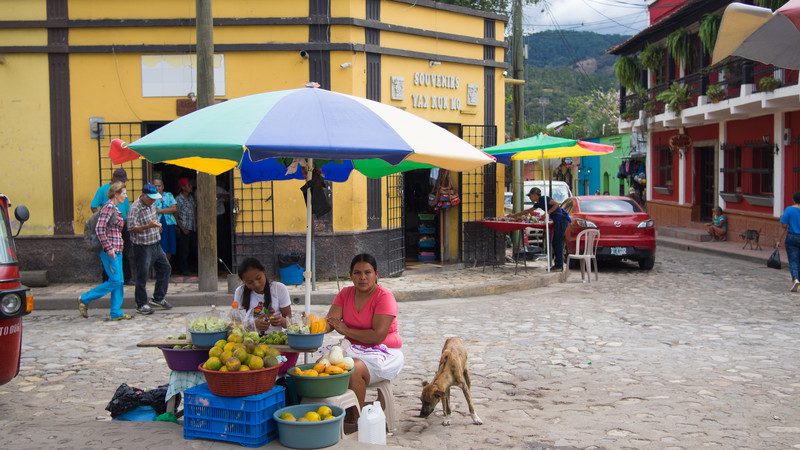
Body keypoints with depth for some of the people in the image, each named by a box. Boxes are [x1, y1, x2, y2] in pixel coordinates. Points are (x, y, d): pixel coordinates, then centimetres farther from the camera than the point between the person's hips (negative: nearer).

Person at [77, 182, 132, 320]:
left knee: (119, 282, 7)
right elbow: (99, 228, -19)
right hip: (110, 251, -10)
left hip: (116, 251, 10)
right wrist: (109, 248, -19)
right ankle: (84, 299, 2)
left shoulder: (115, 208, 16)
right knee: (115, 281, -9)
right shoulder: (109, 207, -12)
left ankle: (116, 313, 11)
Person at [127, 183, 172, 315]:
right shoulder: (135, 208, -19)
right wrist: (149, 226, -34)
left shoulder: (152, 204, 6)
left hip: (156, 244, 9)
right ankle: (141, 305, 9)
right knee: (142, 275, -1)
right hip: (143, 247, -9)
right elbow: (132, 228, -24)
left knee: (165, 268, 13)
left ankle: (158, 298, 24)